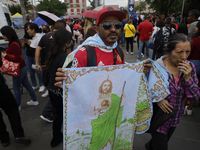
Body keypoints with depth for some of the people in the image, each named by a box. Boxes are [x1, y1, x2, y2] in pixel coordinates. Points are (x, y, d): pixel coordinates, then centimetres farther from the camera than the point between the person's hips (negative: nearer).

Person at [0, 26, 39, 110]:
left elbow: (17, 59, -26)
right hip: (22, 67, 10)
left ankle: (17, 106, 24)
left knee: (16, 88, 6)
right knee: (26, 84, 19)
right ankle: (34, 100, 32)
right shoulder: (13, 43, 6)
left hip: (19, 69, -10)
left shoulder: (14, 45, -24)